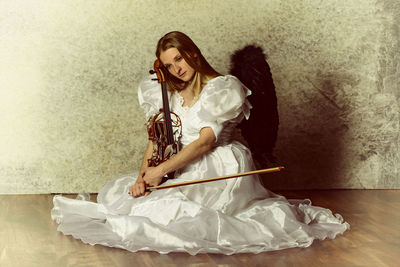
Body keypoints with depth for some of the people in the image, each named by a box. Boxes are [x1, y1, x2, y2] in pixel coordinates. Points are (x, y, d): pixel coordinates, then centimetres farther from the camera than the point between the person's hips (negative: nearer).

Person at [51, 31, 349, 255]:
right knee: (116, 191, 4)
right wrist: (143, 175, -12)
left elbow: (205, 141, -18)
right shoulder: (169, 93, 10)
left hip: (218, 172, -7)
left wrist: (162, 169, -20)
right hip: (185, 172, 7)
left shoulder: (222, 88, -10)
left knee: (166, 209, -26)